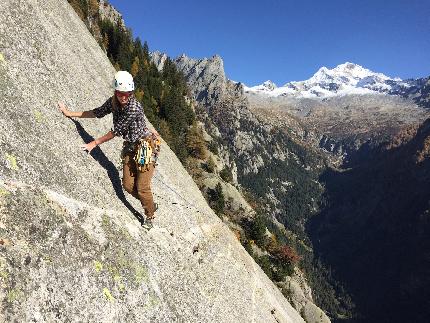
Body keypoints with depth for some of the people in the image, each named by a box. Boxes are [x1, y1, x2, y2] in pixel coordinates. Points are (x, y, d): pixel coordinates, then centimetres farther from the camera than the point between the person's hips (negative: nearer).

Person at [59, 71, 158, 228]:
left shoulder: (134, 108, -26)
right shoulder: (113, 102, -4)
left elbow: (116, 130, -21)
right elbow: (98, 112, 12)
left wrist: (95, 143, -11)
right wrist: (70, 113, 15)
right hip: (130, 147, 7)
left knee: (142, 188, -5)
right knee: (128, 185, 6)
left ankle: (150, 215, 22)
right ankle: (149, 203, 32)